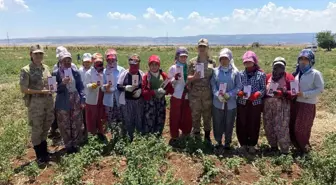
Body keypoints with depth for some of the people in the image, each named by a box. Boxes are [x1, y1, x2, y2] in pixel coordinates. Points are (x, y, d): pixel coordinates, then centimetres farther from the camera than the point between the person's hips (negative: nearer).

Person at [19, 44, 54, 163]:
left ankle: (44, 151, 36)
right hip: (35, 103, -5)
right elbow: (23, 89, -12)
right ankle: (40, 155, 22)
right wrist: (40, 91, -18)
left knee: (46, 127, 17)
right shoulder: (26, 70, -10)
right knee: (36, 129, 7)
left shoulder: (46, 67, 7)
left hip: (48, 102, 6)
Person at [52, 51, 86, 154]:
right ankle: (68, 145, 23)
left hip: (76, 102, 2)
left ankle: (76, 144, 26)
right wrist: (62, 84, -23)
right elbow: (55, 90, -5)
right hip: (63, 104, -2)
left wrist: (83, 100, -1)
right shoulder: (56, 73, -5)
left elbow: (80, 87, 5)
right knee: (65, 126, 7)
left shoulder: (76, 73, 1)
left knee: (77, 125, 10)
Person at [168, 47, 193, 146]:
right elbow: (169, 83, -3)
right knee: (175, 117, 3)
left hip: (187, 96, 3)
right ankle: (174, 137, 17)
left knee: (187, 117, 11)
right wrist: (175, 78, -20)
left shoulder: (189, 67, 5)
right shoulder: (173, 68, -2)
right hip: (176, 96, -3)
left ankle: (186, 135, 31)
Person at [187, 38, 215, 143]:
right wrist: (194, 77, -20)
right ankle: (196, 136, 22)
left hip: (208, 94, 1)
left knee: (207, 116, 11)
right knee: (195, 115, 7)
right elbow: (188, 78, 1)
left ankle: (207, 136, 27)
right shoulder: (193, 62, 2)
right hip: (195, 94, -1)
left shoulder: (212, 62, 5)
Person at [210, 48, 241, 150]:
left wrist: (229, 94, -15)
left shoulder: (235, 72, -2)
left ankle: (228, 142, 27)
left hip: (231, 102, -1)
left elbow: (238, 86, -2)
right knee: (217, 123, 9)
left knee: (229, 123, 9)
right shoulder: (215, 71, 3)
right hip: (217, 102, 1)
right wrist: (218, 95, -15)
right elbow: (213, 85, 1)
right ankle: (218, 141, 27)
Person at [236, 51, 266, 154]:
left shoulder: (261, 74, 0)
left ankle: (252, 145, 22)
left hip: (256, 103, -1)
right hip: (242, 103, 1)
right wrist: (240, 93, -16)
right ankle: (243, 144, 21)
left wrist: (256, 95, -19)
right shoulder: (240, 74, 4)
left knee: (254, 124, 6)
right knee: (241, 124, 5)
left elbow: (263, 89, -1)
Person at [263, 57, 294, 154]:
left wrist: (282, 93, -20)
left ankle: (285, 151, 7)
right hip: (268, 105, 5)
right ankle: (273, 146, 30)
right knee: (268, 126, 12)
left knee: (282, 128, -5)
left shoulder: (289, 77, 1)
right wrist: (263, 104, 1)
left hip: (282, 106, -4)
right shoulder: (268, 77, 11)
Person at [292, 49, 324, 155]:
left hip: (308, 105, -6)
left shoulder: (315, 73, -9)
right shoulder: (297, 73, 9)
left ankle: (304, 149, 22)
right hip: (296, 103, 6)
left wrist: (304, 94, -18)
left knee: (302, 129, 0)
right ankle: (299, 147, 29)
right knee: (294, 128, 10)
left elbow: (320, 89, -12)